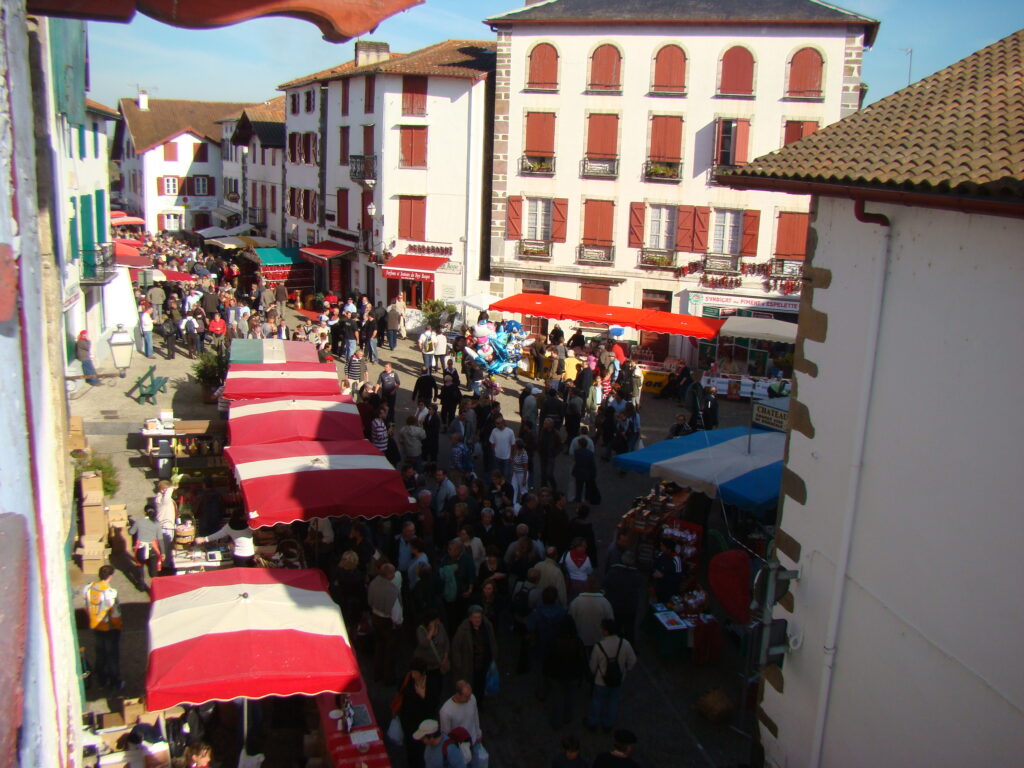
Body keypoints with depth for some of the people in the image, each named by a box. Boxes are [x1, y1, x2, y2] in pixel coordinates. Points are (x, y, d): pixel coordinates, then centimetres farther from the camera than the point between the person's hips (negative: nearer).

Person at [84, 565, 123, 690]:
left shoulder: (89, 588, -8)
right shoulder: (110, 592, -27)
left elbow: (87, 608, 5)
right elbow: (115, 614, -22)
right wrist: (118, 627, -5)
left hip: (95, 627, 6)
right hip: (110, 628, -6)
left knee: (100, 653, 20)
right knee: (113, 655, 9)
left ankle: (102, 680, 32)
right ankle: (116, 683, 18)